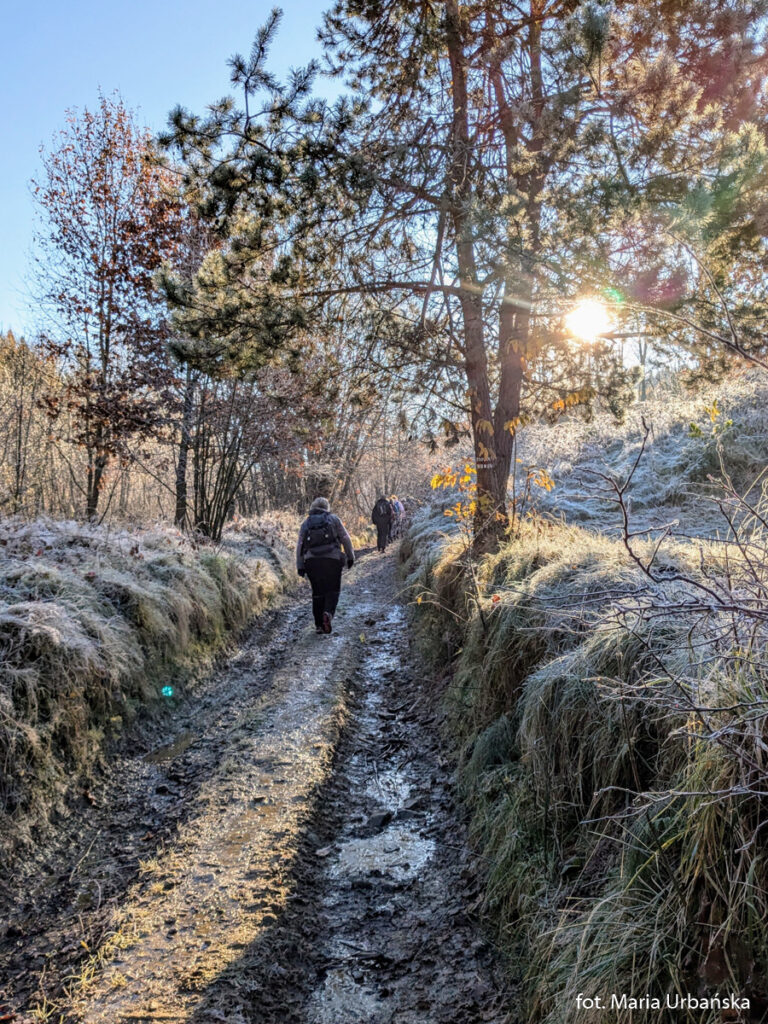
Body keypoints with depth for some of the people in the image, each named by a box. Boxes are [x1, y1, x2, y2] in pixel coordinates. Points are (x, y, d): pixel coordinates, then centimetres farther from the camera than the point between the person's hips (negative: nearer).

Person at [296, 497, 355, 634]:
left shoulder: (305, 523, 15)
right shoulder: (333, 519, 8)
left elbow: (299, 546, 9)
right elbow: (345, 539, 3)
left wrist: (300, 566, 9)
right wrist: (350, 557, 10)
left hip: (311, 561, 3)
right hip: (332, 559, -2)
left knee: (318, 593, 11)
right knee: (333, 590, 7)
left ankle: (319, 624, 10)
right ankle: (328, 613, -19)